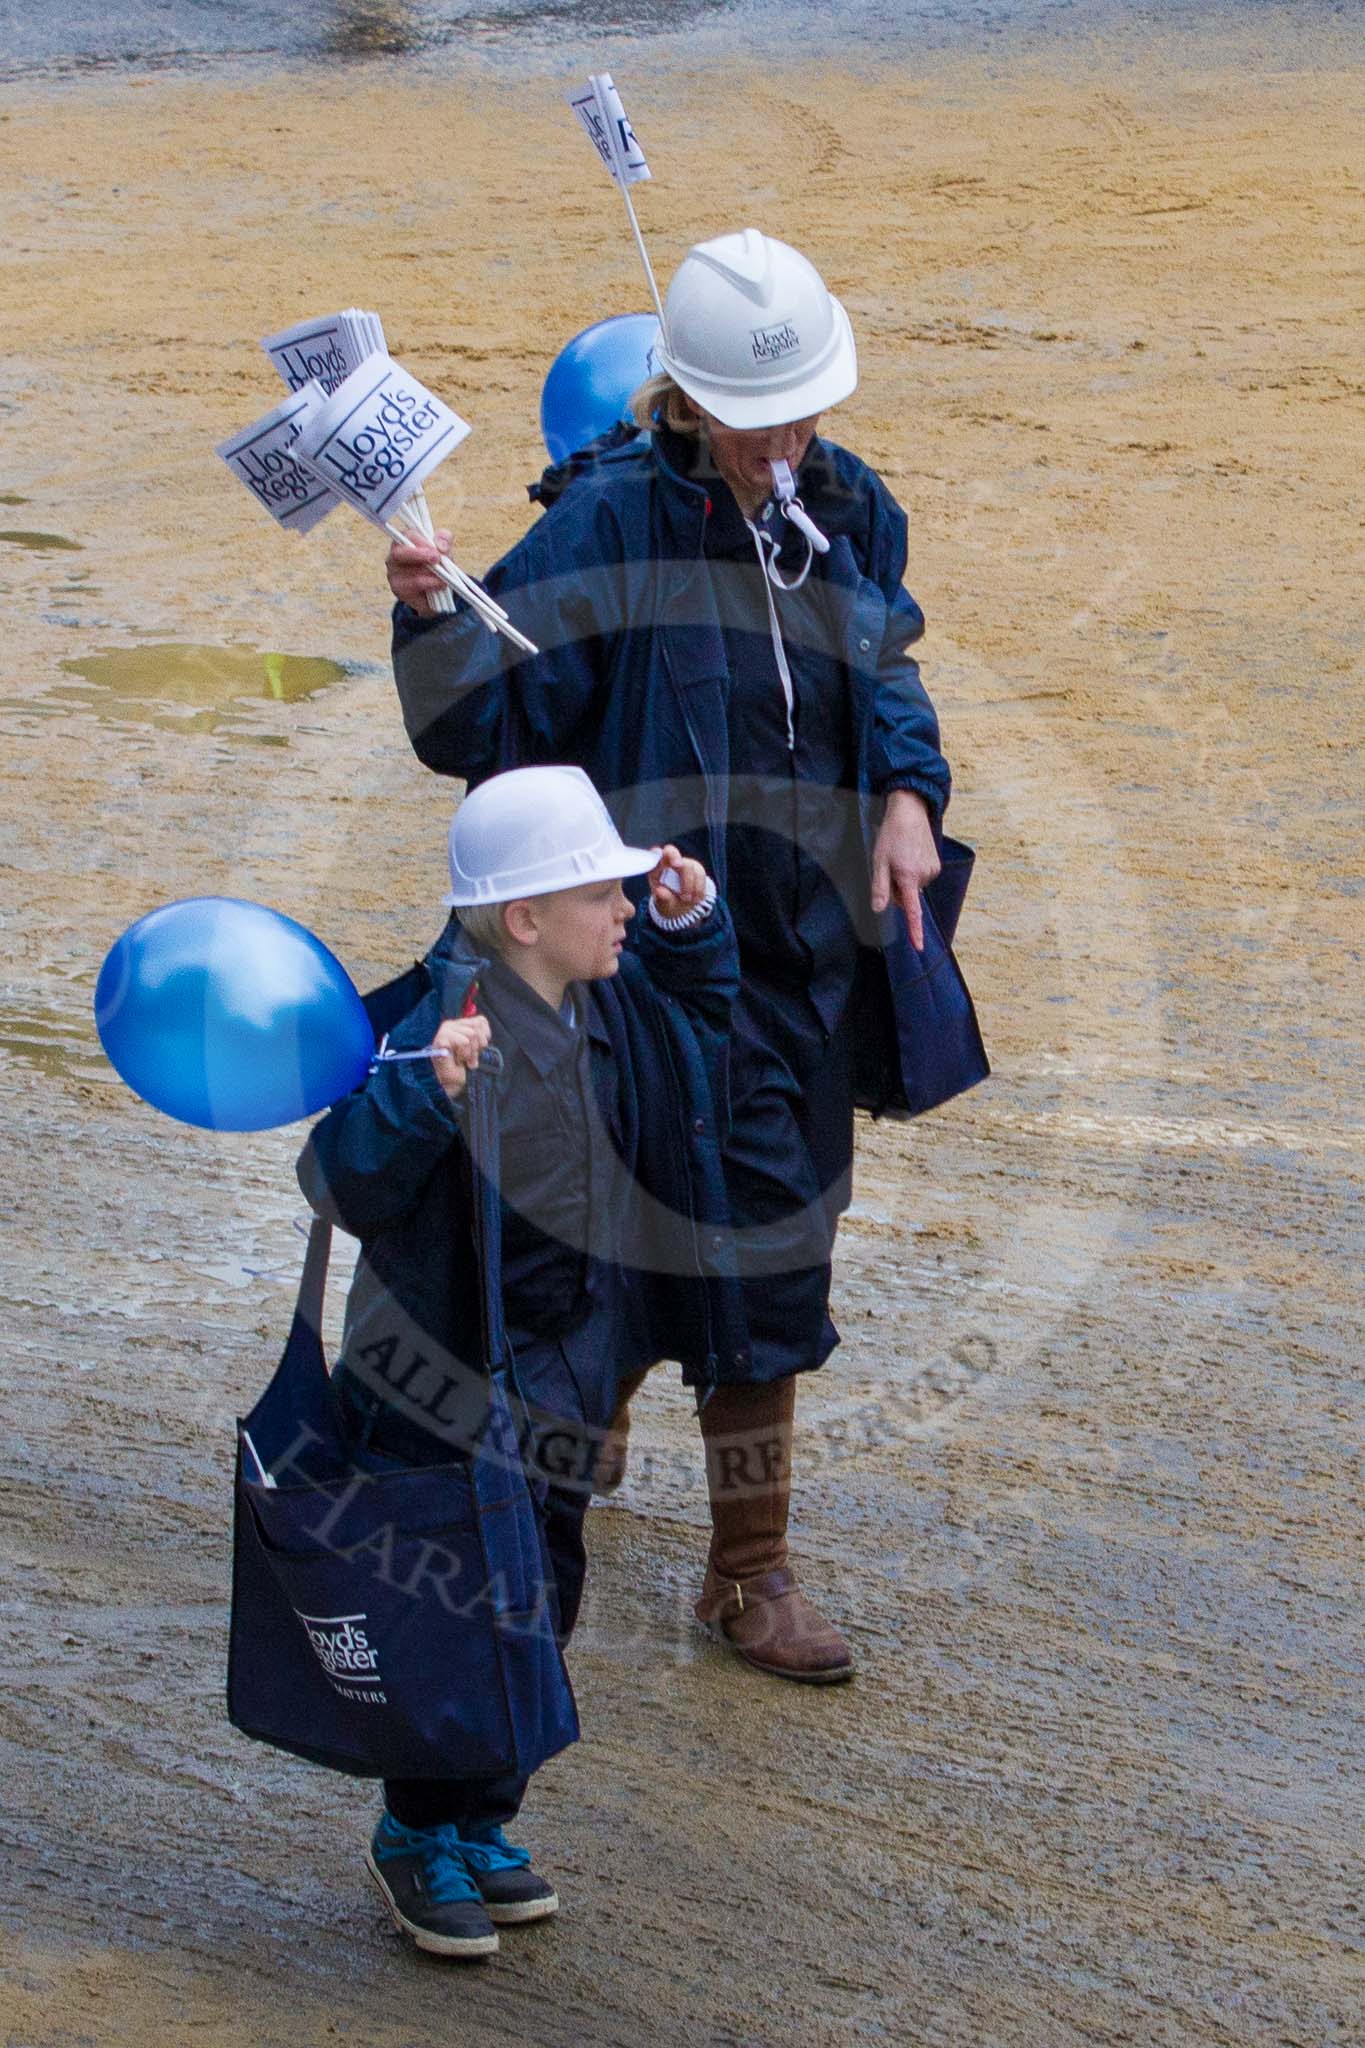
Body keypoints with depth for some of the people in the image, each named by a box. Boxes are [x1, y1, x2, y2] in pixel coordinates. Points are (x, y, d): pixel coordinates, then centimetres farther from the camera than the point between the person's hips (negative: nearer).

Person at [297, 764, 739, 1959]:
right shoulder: (452, 1022, -25)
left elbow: (699, 1006, 22)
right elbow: (342, 1182, -29)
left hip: (562, 1380, 8)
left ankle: (480, 1825, 31)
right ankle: (417, 1837, 20)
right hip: (449, 1389, -8)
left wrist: (694, 921, 2)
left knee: (543, 1606, 15)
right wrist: (426, 1090, -45)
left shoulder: (607, 1000, -1)